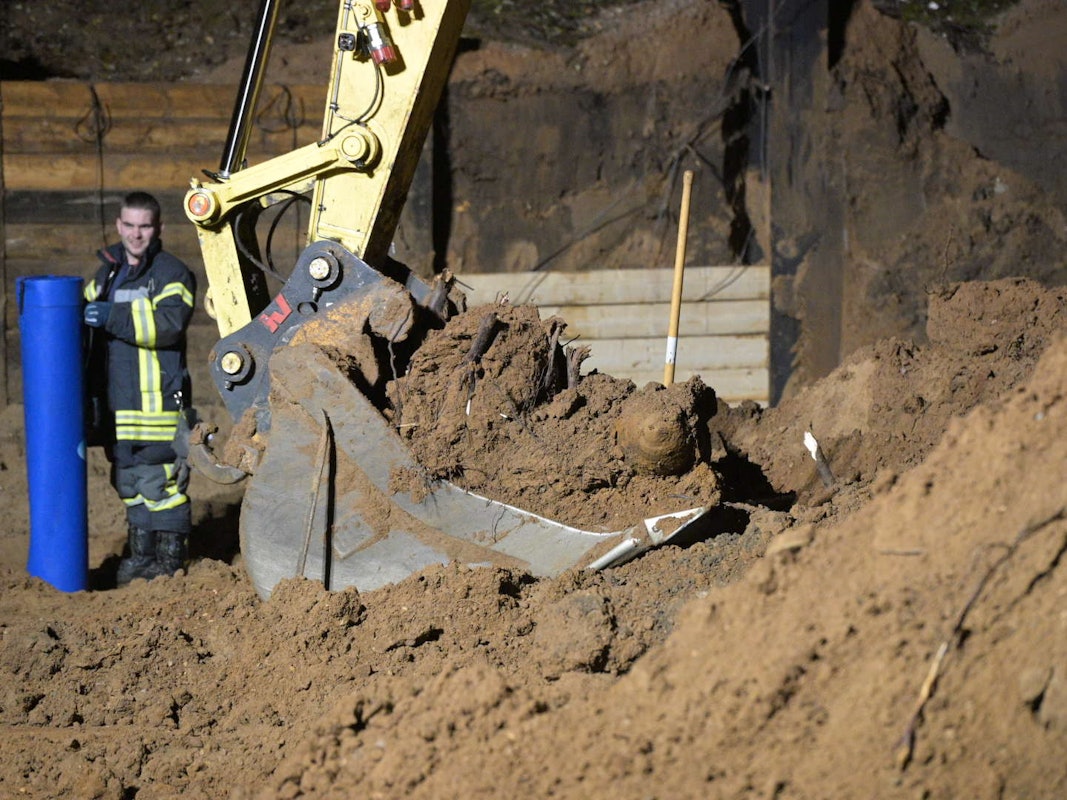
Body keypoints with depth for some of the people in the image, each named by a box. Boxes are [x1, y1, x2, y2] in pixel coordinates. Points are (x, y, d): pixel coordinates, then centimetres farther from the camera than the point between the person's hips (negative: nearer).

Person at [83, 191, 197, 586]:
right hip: (117, 400, 7)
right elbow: (89, 324, 30)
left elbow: (169, 323, -21)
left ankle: (171, 557, 2)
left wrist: (114, 317, -24)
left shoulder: (171, 273, -5)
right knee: (129, 482, 12)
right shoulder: (107, 273, 19)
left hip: (157, 401, -7)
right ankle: (141, 553, 21)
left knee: (160, 482, -6)